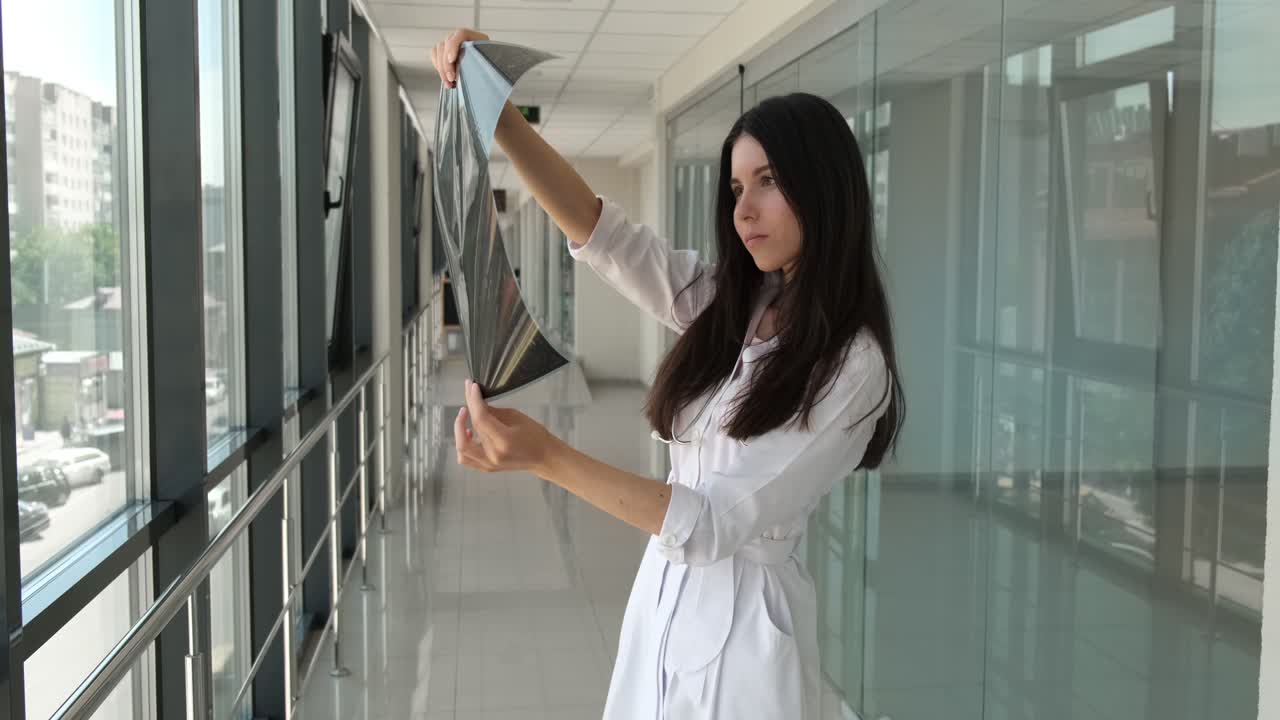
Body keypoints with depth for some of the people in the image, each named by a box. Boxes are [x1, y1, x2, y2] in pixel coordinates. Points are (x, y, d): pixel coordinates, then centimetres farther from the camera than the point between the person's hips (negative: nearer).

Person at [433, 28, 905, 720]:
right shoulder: (725, 305, 3)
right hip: (662, 598, 6)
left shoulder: (851, 366, -18)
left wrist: (546, 456, -33)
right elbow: (595, 227, -6)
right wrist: (493, 110, -18)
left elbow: (715, 525, -23)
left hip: (742, 619, -6)